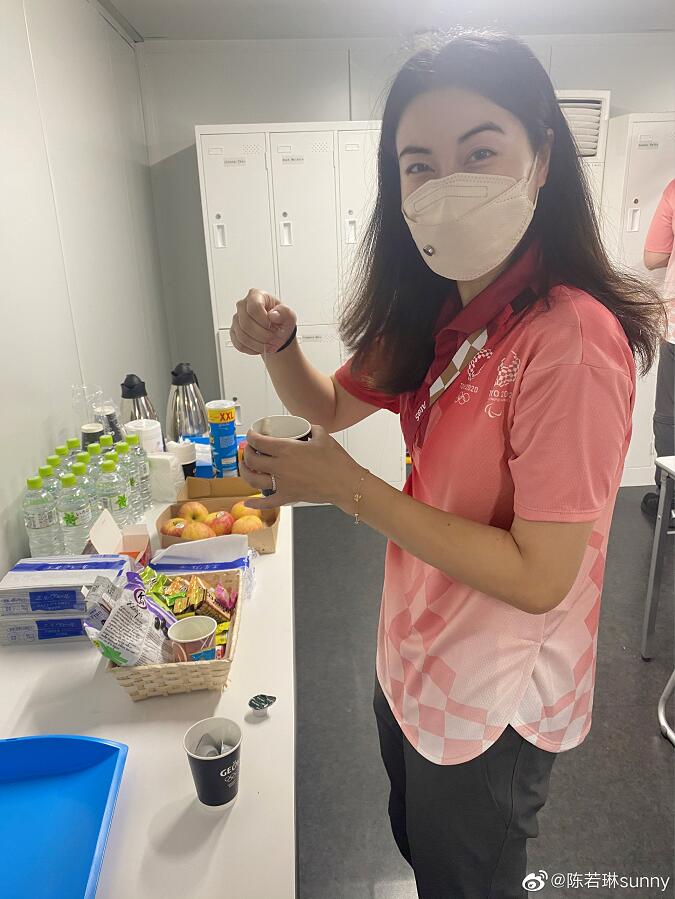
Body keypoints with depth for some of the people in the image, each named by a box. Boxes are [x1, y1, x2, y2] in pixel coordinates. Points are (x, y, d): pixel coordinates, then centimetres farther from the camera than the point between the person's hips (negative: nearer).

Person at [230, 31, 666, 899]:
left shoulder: (572, 338, -29)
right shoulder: (436, 315, -4)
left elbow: (539, 578, -28)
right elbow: (331, 405, 6)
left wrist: (348, 487, -28)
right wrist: (278, 346, -14)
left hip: (493, 704, -7)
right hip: (411, 661, 7)